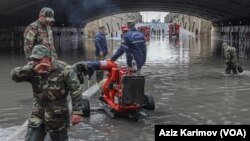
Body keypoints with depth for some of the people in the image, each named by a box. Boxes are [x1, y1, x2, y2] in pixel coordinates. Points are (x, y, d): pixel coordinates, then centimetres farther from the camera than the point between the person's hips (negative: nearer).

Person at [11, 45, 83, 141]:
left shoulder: (63, 69, -13)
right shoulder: (32, 68, -3)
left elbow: (75, 90, -14)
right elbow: (14, 75, -16)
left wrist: (77, 111, -19)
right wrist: (32, 69, -31)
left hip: (58, 117, -3)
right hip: (38, 116, 3)